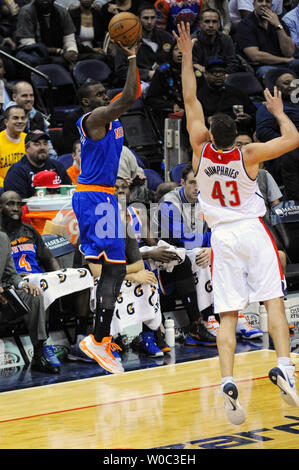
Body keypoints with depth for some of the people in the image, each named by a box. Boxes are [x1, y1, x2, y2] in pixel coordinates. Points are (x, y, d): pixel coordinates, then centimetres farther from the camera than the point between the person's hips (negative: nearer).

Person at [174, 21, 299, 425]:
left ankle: (228, 382, -19)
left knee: (228, 316, -2)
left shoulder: (201, 150, -3)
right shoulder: (247, 156, -9)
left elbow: (190, 100, 5)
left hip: (222, 237, 2)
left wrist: (187, 56, 9)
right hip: (252, 231, -2)